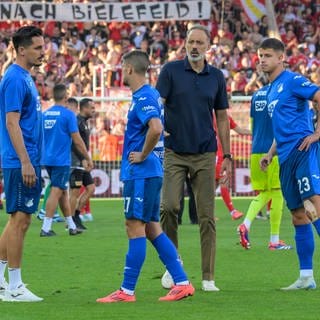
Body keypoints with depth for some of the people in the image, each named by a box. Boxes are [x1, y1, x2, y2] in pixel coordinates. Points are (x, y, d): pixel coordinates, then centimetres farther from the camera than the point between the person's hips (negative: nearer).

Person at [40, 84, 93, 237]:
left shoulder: (45, 114, 8)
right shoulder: (68, 114, -10)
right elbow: (77, 140, -11)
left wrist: (41, 156, 27)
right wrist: (87, 159, -1)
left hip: (48, 159, 7)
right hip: (61, 160, -7)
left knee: (63, 191, 15)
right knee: (56, 192, -6)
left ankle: (72, 226, 22)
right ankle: (45, 228, -11)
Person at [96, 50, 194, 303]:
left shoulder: (143, 98, -15)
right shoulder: (150, 95, 16)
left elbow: (156, 128, -31)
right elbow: (157, 128, 26)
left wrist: (142, 155, -18)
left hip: (141, 172, -10)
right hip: (151, 172, 10)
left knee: (136, 227, -6)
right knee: (151, 229, 11)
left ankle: (127, 291, -3)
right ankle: (182, 283, 10)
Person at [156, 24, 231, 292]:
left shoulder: (216, 77, 8)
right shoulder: (171, 70, 0)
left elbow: (222, 118, 12)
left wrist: (227, 156, 8)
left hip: (205, 155, 2)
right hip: (174, 153, -2)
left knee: (207, 217, 0)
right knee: (169, 207, -15)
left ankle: (208, 278, 4)